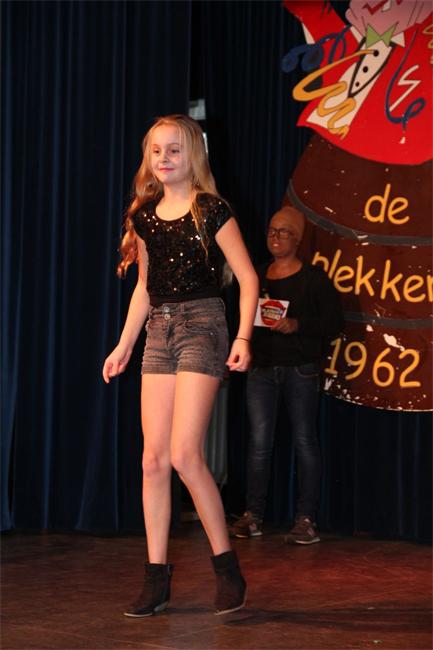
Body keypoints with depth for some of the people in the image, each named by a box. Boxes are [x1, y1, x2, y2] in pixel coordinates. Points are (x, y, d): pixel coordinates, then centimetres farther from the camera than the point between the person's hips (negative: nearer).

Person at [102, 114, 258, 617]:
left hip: (201, 326, -6)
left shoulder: (210, 211, -4)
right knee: (154, 459, 1)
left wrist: (243, 338, -14)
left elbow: (247, 278, -4)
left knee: (185, 454, -14)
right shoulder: (145, 216, 13)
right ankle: (156, 578, 6)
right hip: (158, 331, 6)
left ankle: (227, 569, -1)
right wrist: (124, 346, 19)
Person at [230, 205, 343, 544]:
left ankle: (307, 519, 2)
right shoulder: (257, 277, 12)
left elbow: (334, 320, -4)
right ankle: (253, 516, 5)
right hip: (262, 367, 3)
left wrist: (298, 325, -17)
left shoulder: (313, 278, 0)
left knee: (304, 441, -1)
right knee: (259, 441, 0)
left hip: (300, 369, -3)